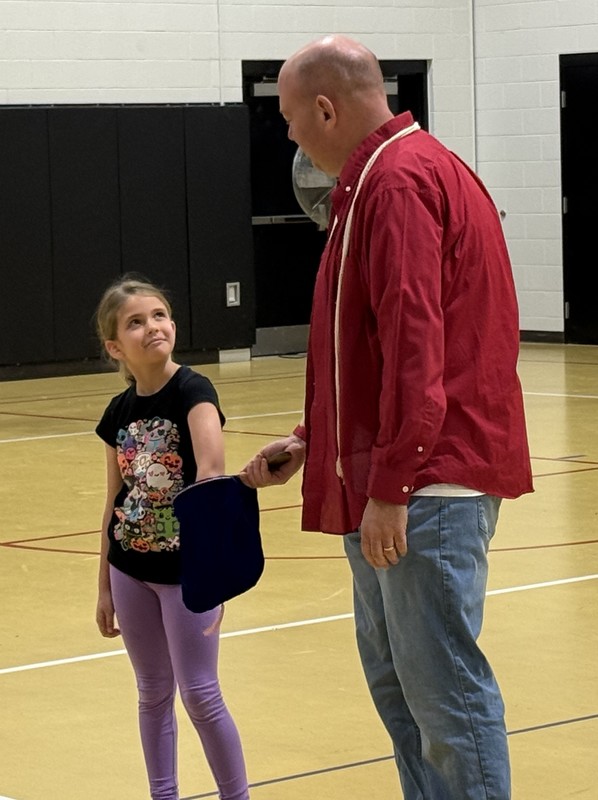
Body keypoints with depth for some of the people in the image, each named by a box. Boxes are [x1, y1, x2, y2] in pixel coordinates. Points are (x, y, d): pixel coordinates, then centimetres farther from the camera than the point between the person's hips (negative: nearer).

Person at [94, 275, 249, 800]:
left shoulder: (193, 392, -17)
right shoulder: (119, 412, 1)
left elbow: (211, 471, -34)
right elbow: (115, 502, 10)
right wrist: (104, 586, 12)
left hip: (187, 570, -5)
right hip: (131, 572, 5)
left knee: (200, 694, -1)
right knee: (153, 693, 14)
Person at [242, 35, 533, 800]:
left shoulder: (398, 181, -13)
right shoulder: (397, 174, 19)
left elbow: (414, 345, -22)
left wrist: (390, 486, -23)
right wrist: (309, 443, 22)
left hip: (429, 482, -11)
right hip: (392, 482, 11)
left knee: (443, 688, -7)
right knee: (395, 680, 14)